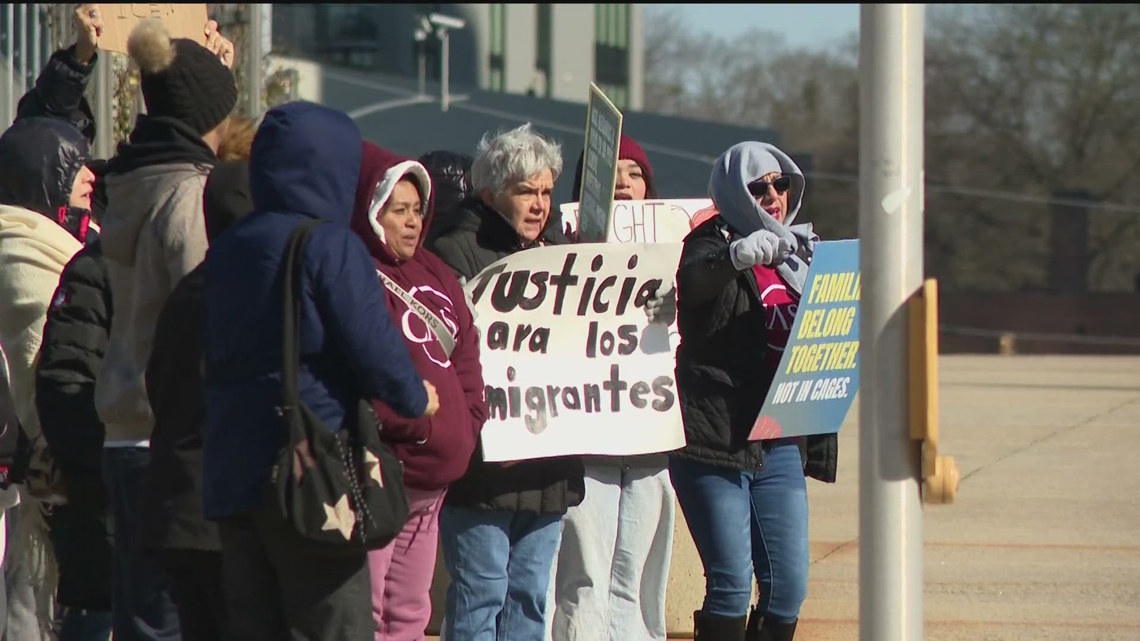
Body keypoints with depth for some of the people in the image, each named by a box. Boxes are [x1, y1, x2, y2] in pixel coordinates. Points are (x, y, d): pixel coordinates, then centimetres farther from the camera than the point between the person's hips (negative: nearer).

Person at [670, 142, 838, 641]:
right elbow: (694, 280, -28)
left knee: (789, 585, 3)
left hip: (779, 445, 6)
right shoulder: (713, 243, -3)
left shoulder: (797, 253, 16)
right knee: (731, 584, -10)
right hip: (715, 439, -6)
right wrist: (738, 255, -49)